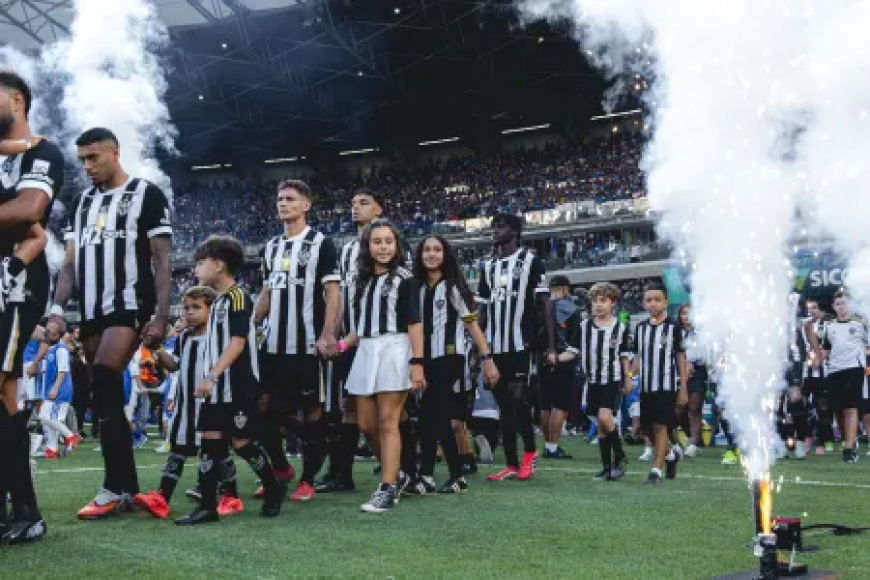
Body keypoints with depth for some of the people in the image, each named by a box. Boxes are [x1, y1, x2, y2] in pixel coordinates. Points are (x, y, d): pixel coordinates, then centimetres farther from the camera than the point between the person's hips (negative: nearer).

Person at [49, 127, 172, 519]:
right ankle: (127, 488, 10)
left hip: (130, 307, -7)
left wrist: (161, 315, -12)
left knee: (105, 388, -19)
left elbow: (161, 259, -4)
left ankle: (116, 487, -13)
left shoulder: (147, 195, -1)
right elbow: (71, 263, 16)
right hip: (91, 312, 7)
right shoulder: (81, 202, 17)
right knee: (106, 398, 4)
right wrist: (58, 308, 3)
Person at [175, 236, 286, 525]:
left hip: (238, 387, -9)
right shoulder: (218, 302, 16)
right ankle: (208, 506, 4)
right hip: (217, 387, 9)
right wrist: (209, 379, 19)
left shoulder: (237, 297, -11)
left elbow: (238, 342, -19)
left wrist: (212, 375, -24)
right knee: (210, 441, 3)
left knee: (242, 441, -2)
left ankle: (274, 488, 19)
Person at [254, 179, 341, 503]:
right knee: (267, 410, 7)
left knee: (311, 410, 1)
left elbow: (333, 293, -8)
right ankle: (280, 468, 25)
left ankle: (307, 480, 9)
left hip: (307, 344, -6)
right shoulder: (271, 247, 15)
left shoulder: (320, 243, -3)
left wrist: (327, 336, -17)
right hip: (273, 345, 6)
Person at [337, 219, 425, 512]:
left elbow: (414, 323, -7)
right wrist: (340, 345, 13)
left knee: (387, 423, -8)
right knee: (366, 424, 7)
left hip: (394, 351, -6)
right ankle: (396, 474, 25)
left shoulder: (404, 278, 0)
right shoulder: (364, 280, 17)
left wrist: (417, 363, -14)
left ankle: (388, 489, -3)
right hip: (365, 353, 6)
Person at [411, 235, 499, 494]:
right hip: (427, 360, 6)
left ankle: (426, 476, -2)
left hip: (449, 359, -6)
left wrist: (487, 359, -9)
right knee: (438, 418, 5)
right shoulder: (417, 288, 12)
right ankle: (457, 477, 11)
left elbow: (472, 324, -4)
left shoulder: (454, 285, -3)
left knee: (430, 415, -10)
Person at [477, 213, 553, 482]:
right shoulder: (488, 266, 15)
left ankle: (530, 451, 10)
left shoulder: (530, 261, -1)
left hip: (521, 343, -6)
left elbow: (545, 304, -4)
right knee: (504, 404, 6)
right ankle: (511, 464, 11)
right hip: (495, 346, 6)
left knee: (518, 399, -12)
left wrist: (551, 345, -9)